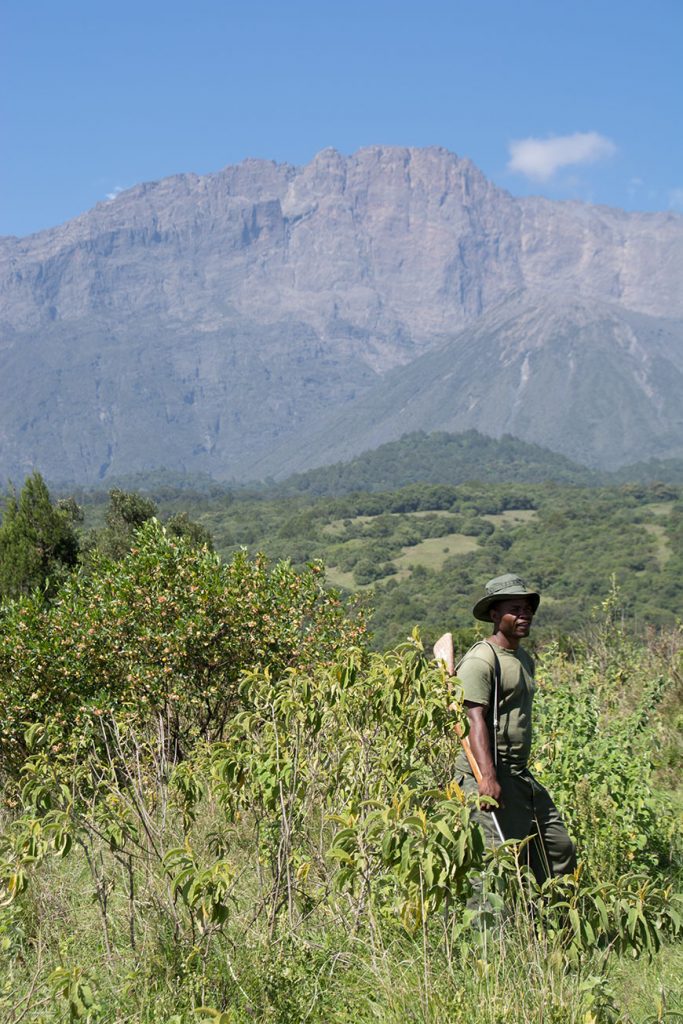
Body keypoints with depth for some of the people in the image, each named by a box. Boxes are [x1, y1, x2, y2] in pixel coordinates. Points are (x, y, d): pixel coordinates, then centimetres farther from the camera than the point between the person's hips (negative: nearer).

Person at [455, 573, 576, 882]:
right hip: (488, 778, -9)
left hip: (521, 775, 9)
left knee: (560, 848, 11)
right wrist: (487, 777, -31)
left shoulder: (524, 659, 18)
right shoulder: (480, 660, -12)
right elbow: (475, 720, -22)